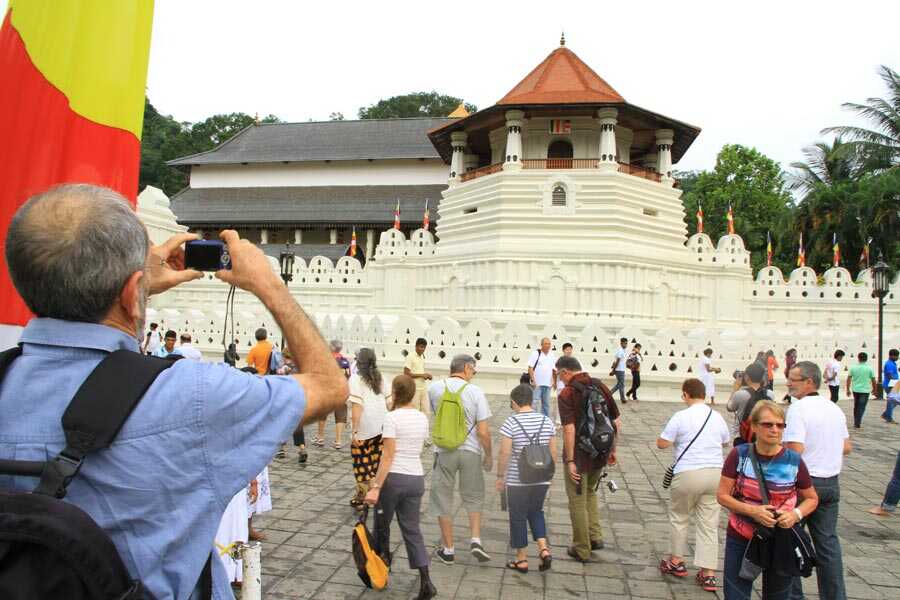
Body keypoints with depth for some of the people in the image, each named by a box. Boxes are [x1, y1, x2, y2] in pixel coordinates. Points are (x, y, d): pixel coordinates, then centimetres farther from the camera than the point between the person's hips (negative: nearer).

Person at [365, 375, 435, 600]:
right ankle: (425, 581, -1)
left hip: (393, 477, -5)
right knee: (412, 529, 9)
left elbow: (388, 456, -17)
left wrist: (375, 487, -17)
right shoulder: (423, 418, 6)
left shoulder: (392, 417, -12)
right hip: (417, 478, 5)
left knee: (382, 525, 17)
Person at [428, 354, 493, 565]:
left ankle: (448, 549, 19)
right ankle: (476, 540, 8)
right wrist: (489, 455, 4)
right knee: (473, 497, 20)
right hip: (470, 451, -1)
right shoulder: (476, 392, -10)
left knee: (443, 499, 13)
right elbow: (483, 431, -10)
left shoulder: (434, 388, -3)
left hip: (444, 451, 1)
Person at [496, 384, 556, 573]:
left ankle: (522, 559, 20)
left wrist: (500, 477, -2)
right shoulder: (547, 421, -1)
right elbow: (553, 452, 5)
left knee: (518, 517, 11)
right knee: (536, 511, 24)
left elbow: (504, 454, -14)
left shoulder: (511, 423, -14)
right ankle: (543, 548, 11)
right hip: (542, 479, 4)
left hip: (517, 480, -4)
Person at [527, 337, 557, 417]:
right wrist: (533, 380, -16)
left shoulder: (552, 356, 11)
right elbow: (530, 368, -9)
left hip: (547, 384, 5)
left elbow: (554, 370, 17)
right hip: (536, 384, -5)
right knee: (534, 403, -6)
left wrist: (554, 382, 8)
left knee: (546, 404, 12)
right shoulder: (535, 353, -6)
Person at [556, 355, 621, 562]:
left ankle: (582, 550, 16)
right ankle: (595, 536, 23)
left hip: (578, 455, -6)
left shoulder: (567, 394, -16)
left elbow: (569, 430, -24)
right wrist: (612, 450, 15)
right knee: (590, 493, 27)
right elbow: (616, 421, 6)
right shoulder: (601, 386, 2)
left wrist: (570, 461, -19)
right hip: (600, 453, 6)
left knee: (578, 501, 8)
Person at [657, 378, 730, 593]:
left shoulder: (681, 417, -11)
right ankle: (708, 574, 10)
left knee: (679, 518, 15)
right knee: (709, 523, 8)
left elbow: (661, 444, -10)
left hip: (688, 474, -4)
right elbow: (725, 441, 21)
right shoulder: (717, 417, 5)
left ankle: (676, 562, 27)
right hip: (715, 473, 4)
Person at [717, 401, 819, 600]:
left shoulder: (794, 461, -8)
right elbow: (722, 495, -7)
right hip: (741, 540, -1)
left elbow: (812, 499, 6)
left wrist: (796, 514, -14)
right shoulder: (739, 455, -10)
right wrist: (752, 511, -21)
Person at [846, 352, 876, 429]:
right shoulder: (870, 368, -6)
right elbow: (873, 380, -1)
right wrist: (874, 389, 15)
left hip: (855, 390, 3)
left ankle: (856, 422, 26)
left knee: (856, 406, 18)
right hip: (865, 390, -2)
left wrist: (848, 390, 7)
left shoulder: (853, 367, -2)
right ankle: (857, 423, -5)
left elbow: (848, 379, -1)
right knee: (861, 408, 1)